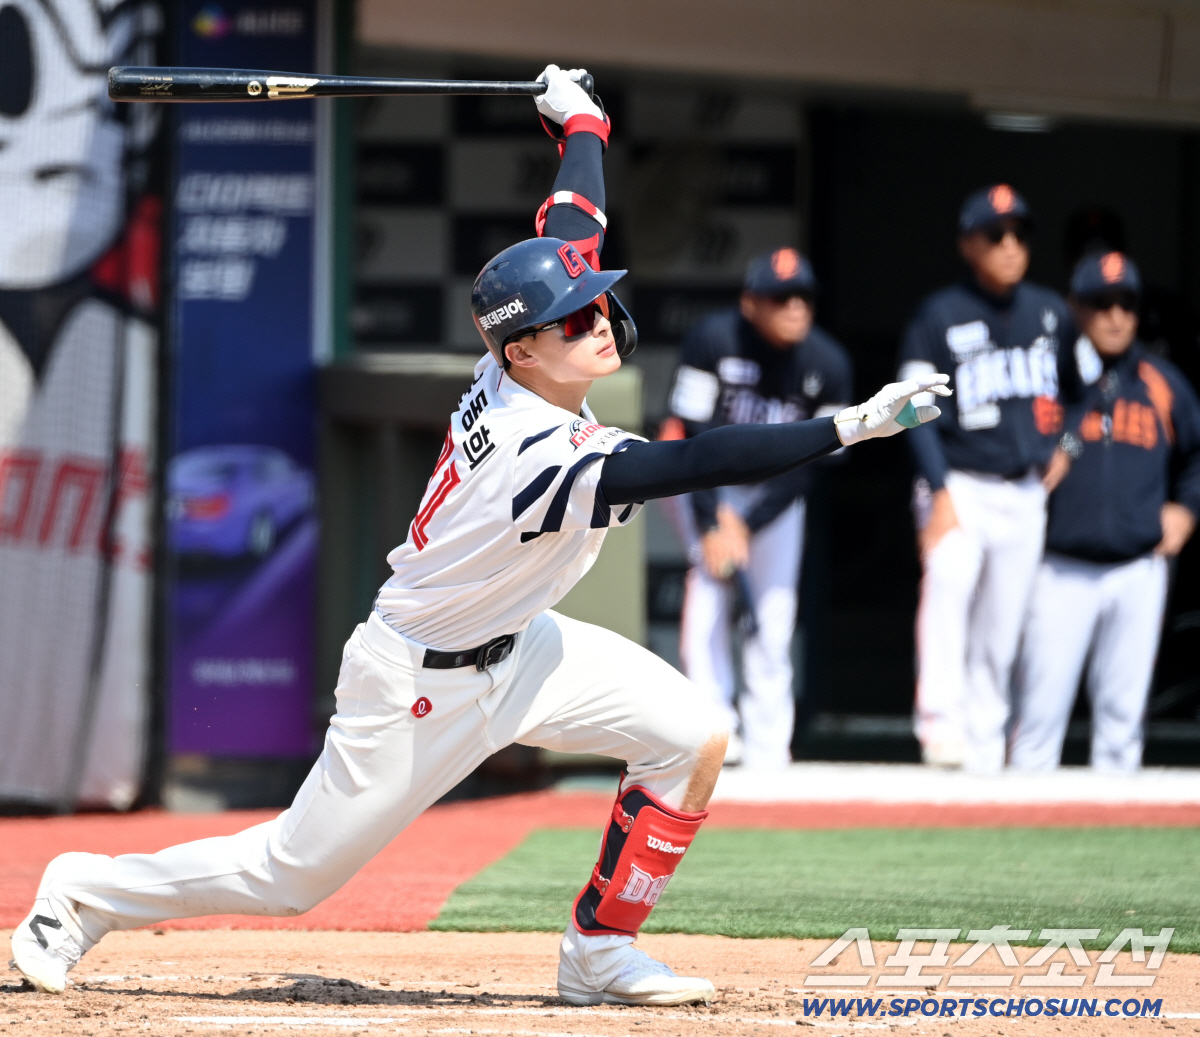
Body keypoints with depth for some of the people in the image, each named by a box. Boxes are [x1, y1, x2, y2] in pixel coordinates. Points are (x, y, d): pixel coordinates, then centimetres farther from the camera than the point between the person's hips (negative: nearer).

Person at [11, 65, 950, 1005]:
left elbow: (573, 220, 1)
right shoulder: (549, 461, -36)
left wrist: (580, 122, 16)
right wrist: (850, 427, -49)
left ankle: (601, 952, 5)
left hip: (513, 647, 9)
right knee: (296, 875, 2)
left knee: (692, 737, -6)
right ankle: (94, 893, 24)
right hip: (422, 686, -9)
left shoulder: (514, 369, -14)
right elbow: (705, 463, -47)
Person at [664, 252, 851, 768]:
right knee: (711, 578, -22)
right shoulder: (712, 340, -23)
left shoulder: (828, 364, -15)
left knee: (774, 609, -5)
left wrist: (747, 524, -16)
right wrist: (712, 523, -25)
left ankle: (767, 744, 2)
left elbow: (808, 462, -11)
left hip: (776, 492, 2)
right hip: (706, 482, -2)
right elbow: (694, 435, -21)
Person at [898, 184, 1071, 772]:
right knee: (948, 580, -31)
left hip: (1027, 494, 5)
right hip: (961, 487, -5)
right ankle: (941, 725, -36)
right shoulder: (939, 317, -4)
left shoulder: (1052, 314, 9)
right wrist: (939, 493, -18)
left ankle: (985, 746, 14)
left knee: (1000, 632, 5)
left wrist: (1060, 451, 9)